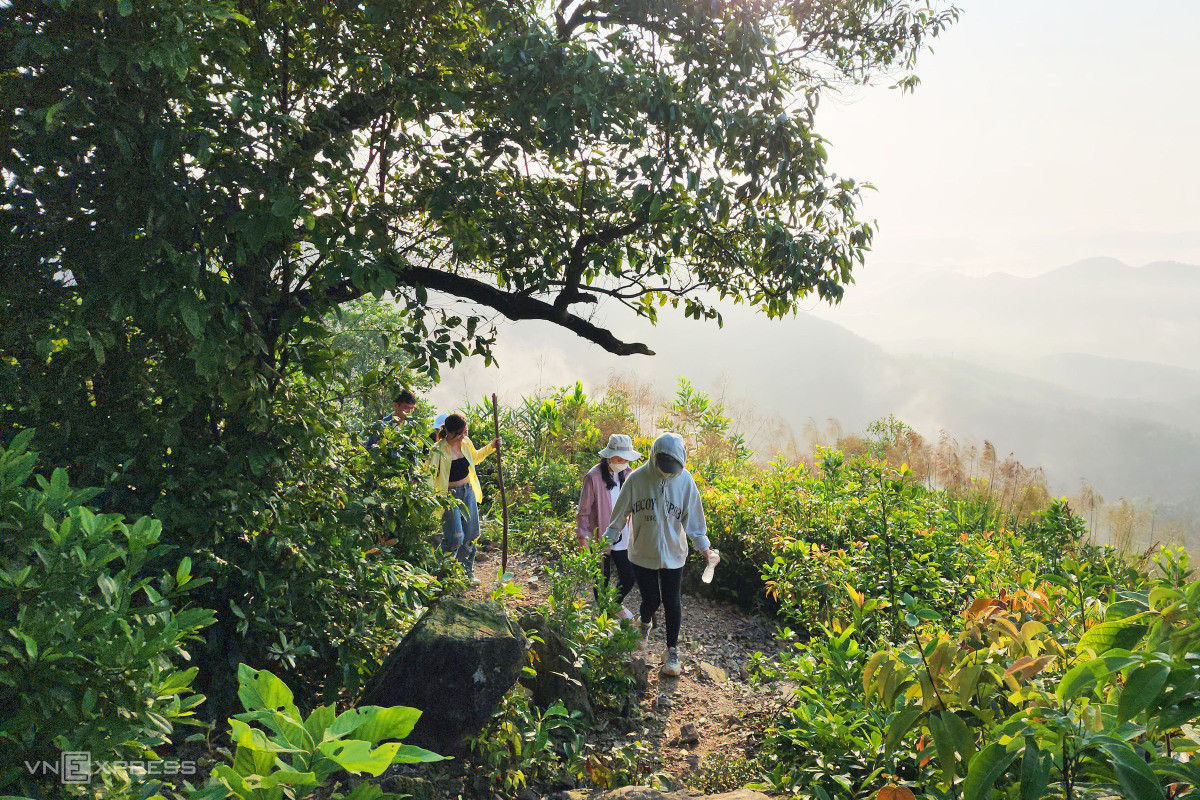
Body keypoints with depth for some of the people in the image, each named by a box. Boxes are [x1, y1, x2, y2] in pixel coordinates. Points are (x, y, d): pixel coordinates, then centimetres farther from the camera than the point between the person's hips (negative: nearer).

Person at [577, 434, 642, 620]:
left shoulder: (628, 474, 1)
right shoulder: (593, 477, -15)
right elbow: (584, 511, -9)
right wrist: (582, 535, -13)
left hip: (623, 538, 4)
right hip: (601, 538, -4)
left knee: (628, 577, 9)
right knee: (603, 578, 10)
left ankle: (617, 603, 39)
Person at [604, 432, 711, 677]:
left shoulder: (685, 480, -9)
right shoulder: (637, 479, -14)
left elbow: (692, 517, 2)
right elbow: (620, 512, -2)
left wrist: (703, 547, 3)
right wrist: (610, 539, 1)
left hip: (673, 555, 1)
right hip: (642, 555, -1)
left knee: (672, 603, 4)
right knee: (651, 600, 6)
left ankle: (672, 651, 21)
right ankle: (644, 625, 41)